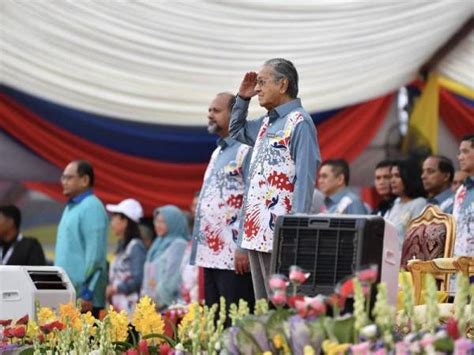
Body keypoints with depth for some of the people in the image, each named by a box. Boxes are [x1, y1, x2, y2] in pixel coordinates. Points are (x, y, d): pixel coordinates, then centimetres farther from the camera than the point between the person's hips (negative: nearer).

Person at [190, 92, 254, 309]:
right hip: (211, 253, 9)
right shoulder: (217, 153, 21)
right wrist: (198, 246, 18)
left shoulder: (246, 151, -9)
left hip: (233, 256, -9)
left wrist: (244, 247, -21)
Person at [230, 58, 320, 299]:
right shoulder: (266, 123, 17)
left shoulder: (299, 123, -9)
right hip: (257, 230, 9)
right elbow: (236, 131, 38)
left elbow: (305, 179, -16)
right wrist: (242, 98, 22)